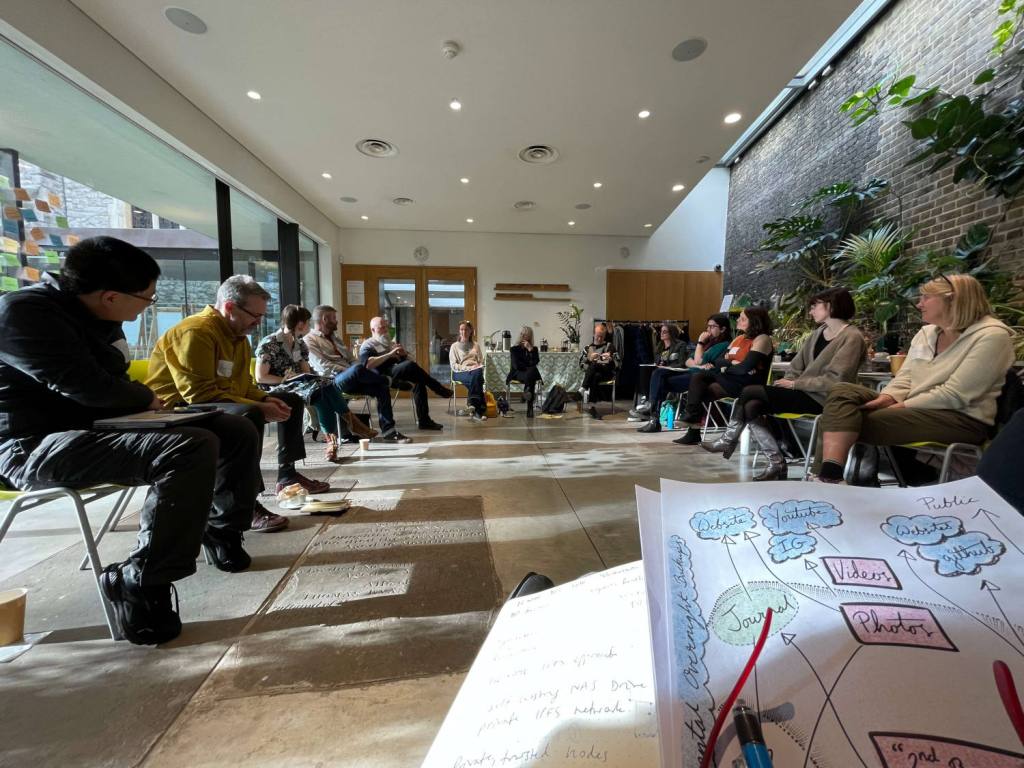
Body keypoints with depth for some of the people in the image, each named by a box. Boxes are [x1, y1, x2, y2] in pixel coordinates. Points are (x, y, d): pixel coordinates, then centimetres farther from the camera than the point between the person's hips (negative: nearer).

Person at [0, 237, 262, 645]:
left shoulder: (98, 315, 9)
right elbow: (90, 387, -24)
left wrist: (142, 403, -2)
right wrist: (146, 398, -5)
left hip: (100, 425, 9)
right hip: (36, 444, -8)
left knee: (237, 431, 0)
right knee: (192, 447, -35)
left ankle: (221, 531, 19)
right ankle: (139, 584, -21)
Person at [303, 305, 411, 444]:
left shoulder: (335, 337, 26)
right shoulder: (309, 340, 2)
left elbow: (351, 359, 21)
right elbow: (323, 366, -12)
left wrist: (361, 374, -1)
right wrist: (352, 371, -17)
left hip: (350, 379, 7)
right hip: (332, 380, -7)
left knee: (381, 388, -18)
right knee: (358, 369, -37)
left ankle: (387, 431, -20)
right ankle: (386, 379, -7)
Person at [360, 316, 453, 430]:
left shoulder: (392, 342, 30)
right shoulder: (367, 345, 10)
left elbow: (410, 360, 26)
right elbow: (368, 364, -12)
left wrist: (404, 354, 3)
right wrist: (390, 354, -14)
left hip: (399, 374, 6)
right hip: (383, 376, -6)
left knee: (419, 380, -27)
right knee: (410, 365, -32)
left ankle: (423, 420, -28)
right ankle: (441, 390, -22)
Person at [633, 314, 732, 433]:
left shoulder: (724, 345, -4)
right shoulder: (709, 342, 22)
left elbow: (698, 361, -13)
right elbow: (688, 361, 13)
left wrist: (700, 342, -3)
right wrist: (699, 366, -8)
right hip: (691, 372, 9)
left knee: (663, 383, -18)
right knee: (658, 372, -12)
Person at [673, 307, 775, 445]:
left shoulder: (762, 339, -6)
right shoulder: (738, 339, 19)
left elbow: (745, 368, -18)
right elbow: (719, 361, 10)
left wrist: (725, 367, -3)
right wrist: (732, 363, -9)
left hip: (747, 384, -7)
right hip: (730, 378, 8)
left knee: (703, 390, -25)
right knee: (697, 377, -15)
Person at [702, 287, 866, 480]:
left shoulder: (852, 336, -8)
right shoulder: (818, 333, 17)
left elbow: (835, 380, -18)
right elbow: (796, 366, 14)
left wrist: (795, 384, -16)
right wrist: (786, 384, -4)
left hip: (821, 399, -7)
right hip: (804, 392, 7)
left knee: (749, 392, -19)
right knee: (751, 407, -18)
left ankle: (730, 440, 0)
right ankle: (776, 463, -10)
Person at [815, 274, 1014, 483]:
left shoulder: (992, 336, -7)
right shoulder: (926, 333, 15)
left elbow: (954, 395, -17)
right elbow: (904, 378, 8)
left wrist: (901, 406, -18)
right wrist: (885, 399, -12)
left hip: (961, 418, -6)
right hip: (911, 409, 7)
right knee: (842, 392, -20)